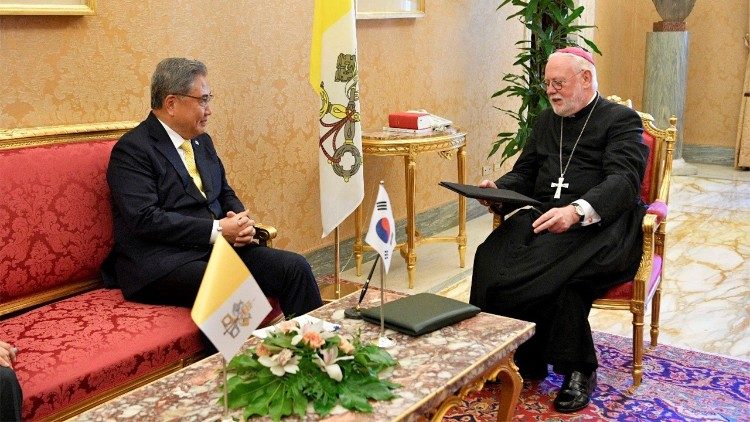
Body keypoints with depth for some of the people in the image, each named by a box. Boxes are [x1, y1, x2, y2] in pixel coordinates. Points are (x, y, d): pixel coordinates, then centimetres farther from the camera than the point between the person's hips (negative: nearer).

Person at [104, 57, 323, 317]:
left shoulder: (202, 142, 18)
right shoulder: (132, 150, -8)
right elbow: (145, 218, -18)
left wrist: (242, 223, 0)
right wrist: (217, 229, -18)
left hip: (217, 247, 8)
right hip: (163, 261, -7)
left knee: (295, 267, -12)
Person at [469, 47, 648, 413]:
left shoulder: (622, 120, 3)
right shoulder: (546, 121, 24)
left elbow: (623, 181, -13)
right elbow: (523, 174, 25)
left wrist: (577, 211, -31)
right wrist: (498, 189, 0)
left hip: (598, 224, -5)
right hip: (541, 217, 6)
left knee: (559, 272, -35)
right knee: (491, 259, -24)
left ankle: (578, 371, -15)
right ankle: (522, 359, -13)